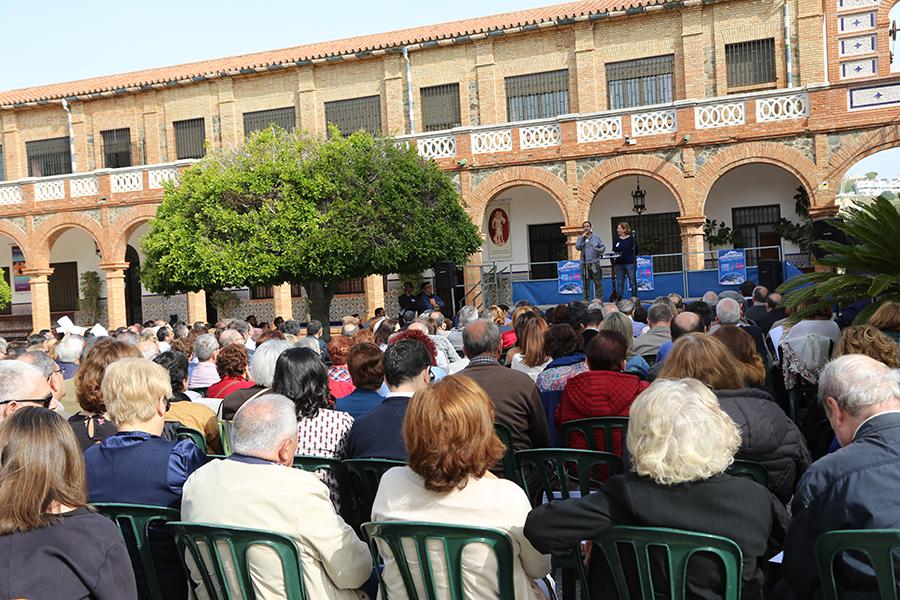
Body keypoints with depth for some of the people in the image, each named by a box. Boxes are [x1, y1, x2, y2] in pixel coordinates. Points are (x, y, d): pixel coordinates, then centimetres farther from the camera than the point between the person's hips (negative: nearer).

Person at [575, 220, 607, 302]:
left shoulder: (596, 237, 10)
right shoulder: (581, 238, 10)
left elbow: (603, 246, 9)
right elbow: (577, 247, -6)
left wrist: (600, 250, -13)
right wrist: (582, 237, -7)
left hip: (595, 264, 0)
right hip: (584, 264, 0)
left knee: (598, 282, -1)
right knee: (586, 283, 2)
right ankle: (586, 299, 8)